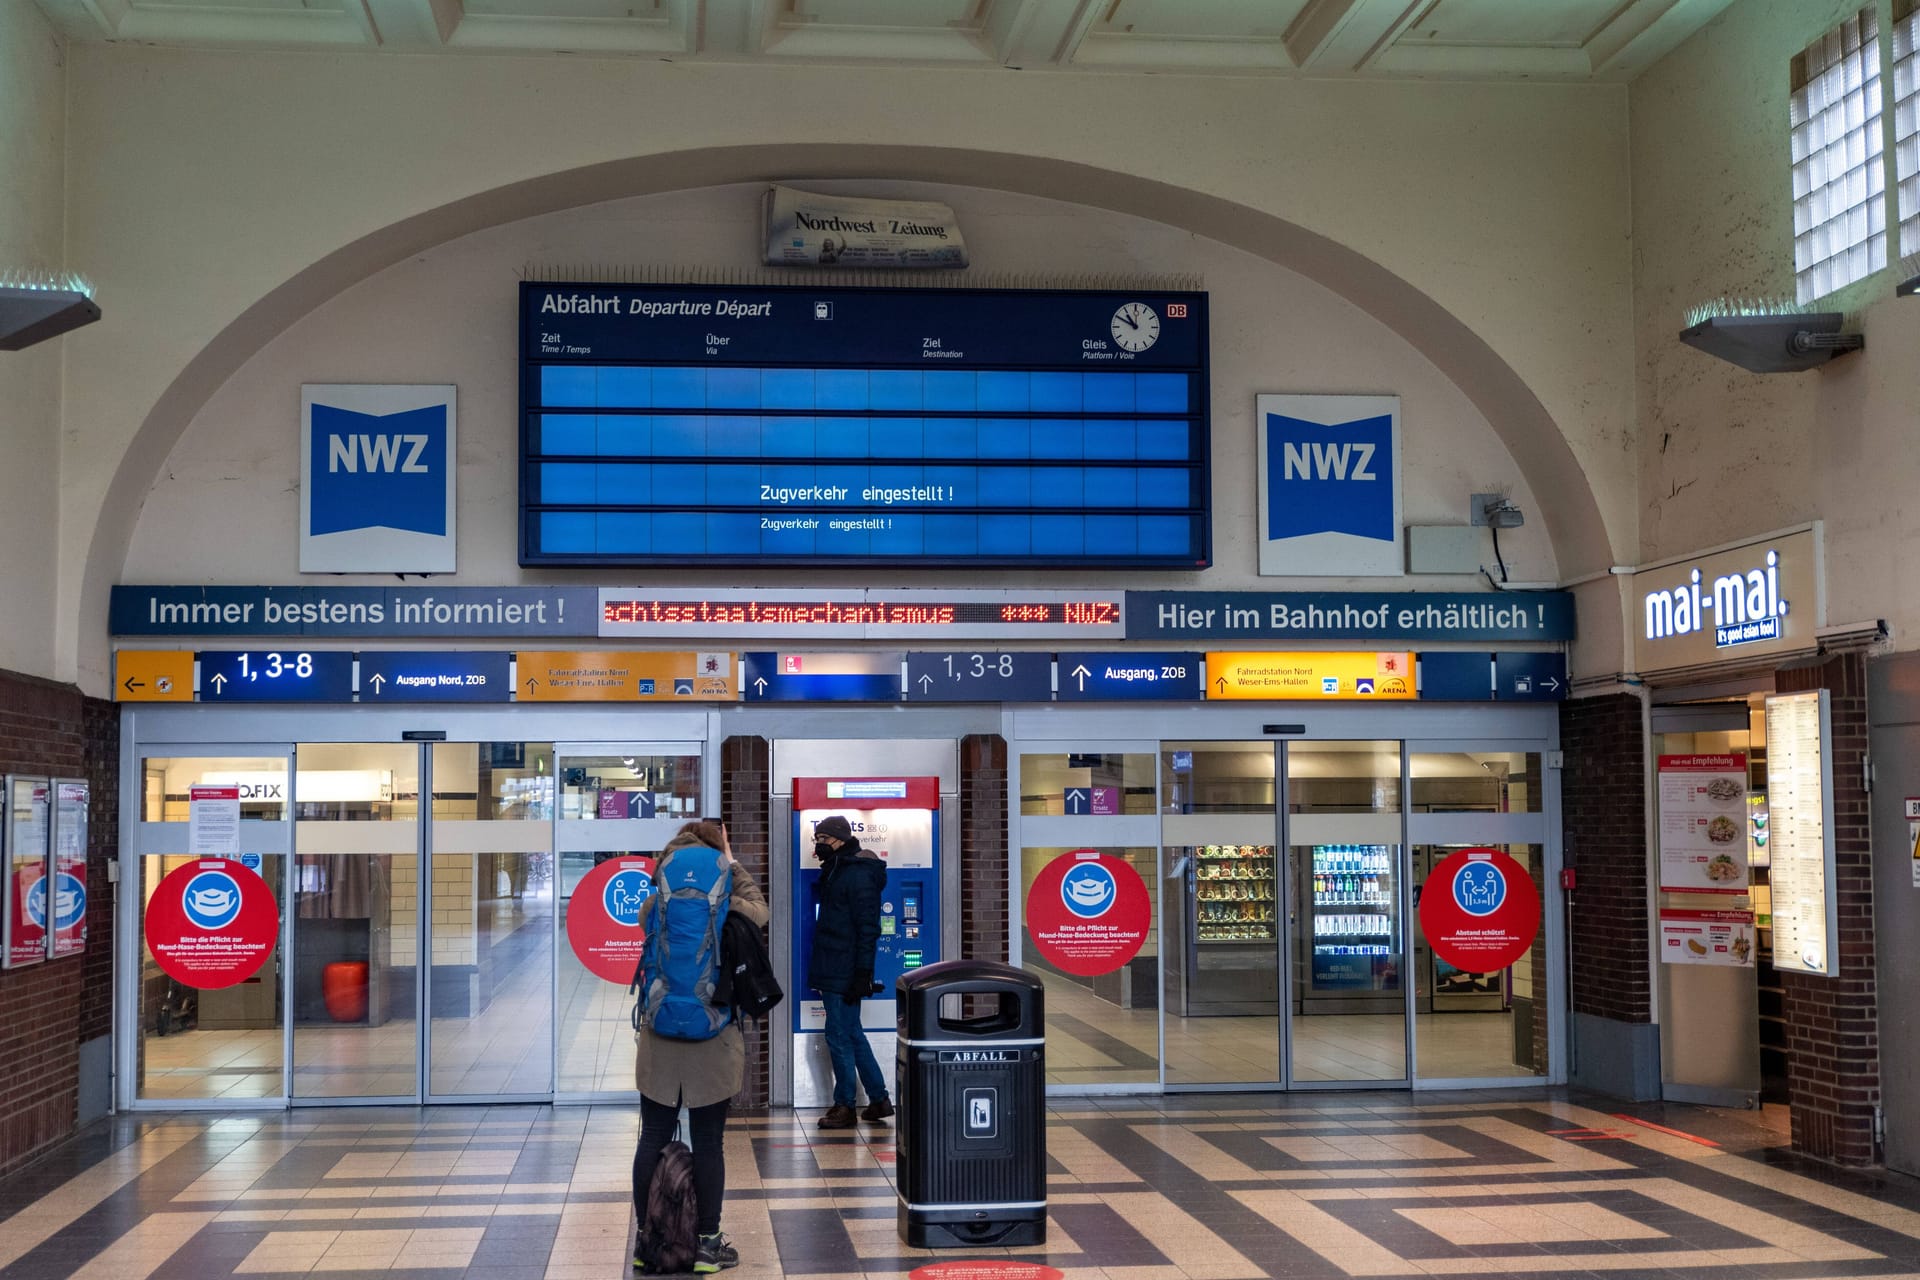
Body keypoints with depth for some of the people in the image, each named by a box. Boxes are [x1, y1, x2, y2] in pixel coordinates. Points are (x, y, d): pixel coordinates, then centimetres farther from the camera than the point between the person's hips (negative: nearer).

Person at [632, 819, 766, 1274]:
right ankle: (708, 1244, 13)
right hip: (713, 1046, -3)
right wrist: (732, 865, 10)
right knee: (708, 1144, 5)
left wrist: (677, 848, 12)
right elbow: (759, 909, 9)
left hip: (660, 1043, 3)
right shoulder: (728, 918, -12)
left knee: (653, 1139, 11)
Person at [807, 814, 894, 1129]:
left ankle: (845, 1106, 5)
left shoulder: (858, 875, -14)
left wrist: (862, 973, -21)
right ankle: (879, 1099, 21)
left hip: (845, 974, -10)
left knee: (839, 1037, -4)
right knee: (852, 1035, 14)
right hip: (833, 972, 10)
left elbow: (868, 927, -18)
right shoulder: (835, 872, 15)